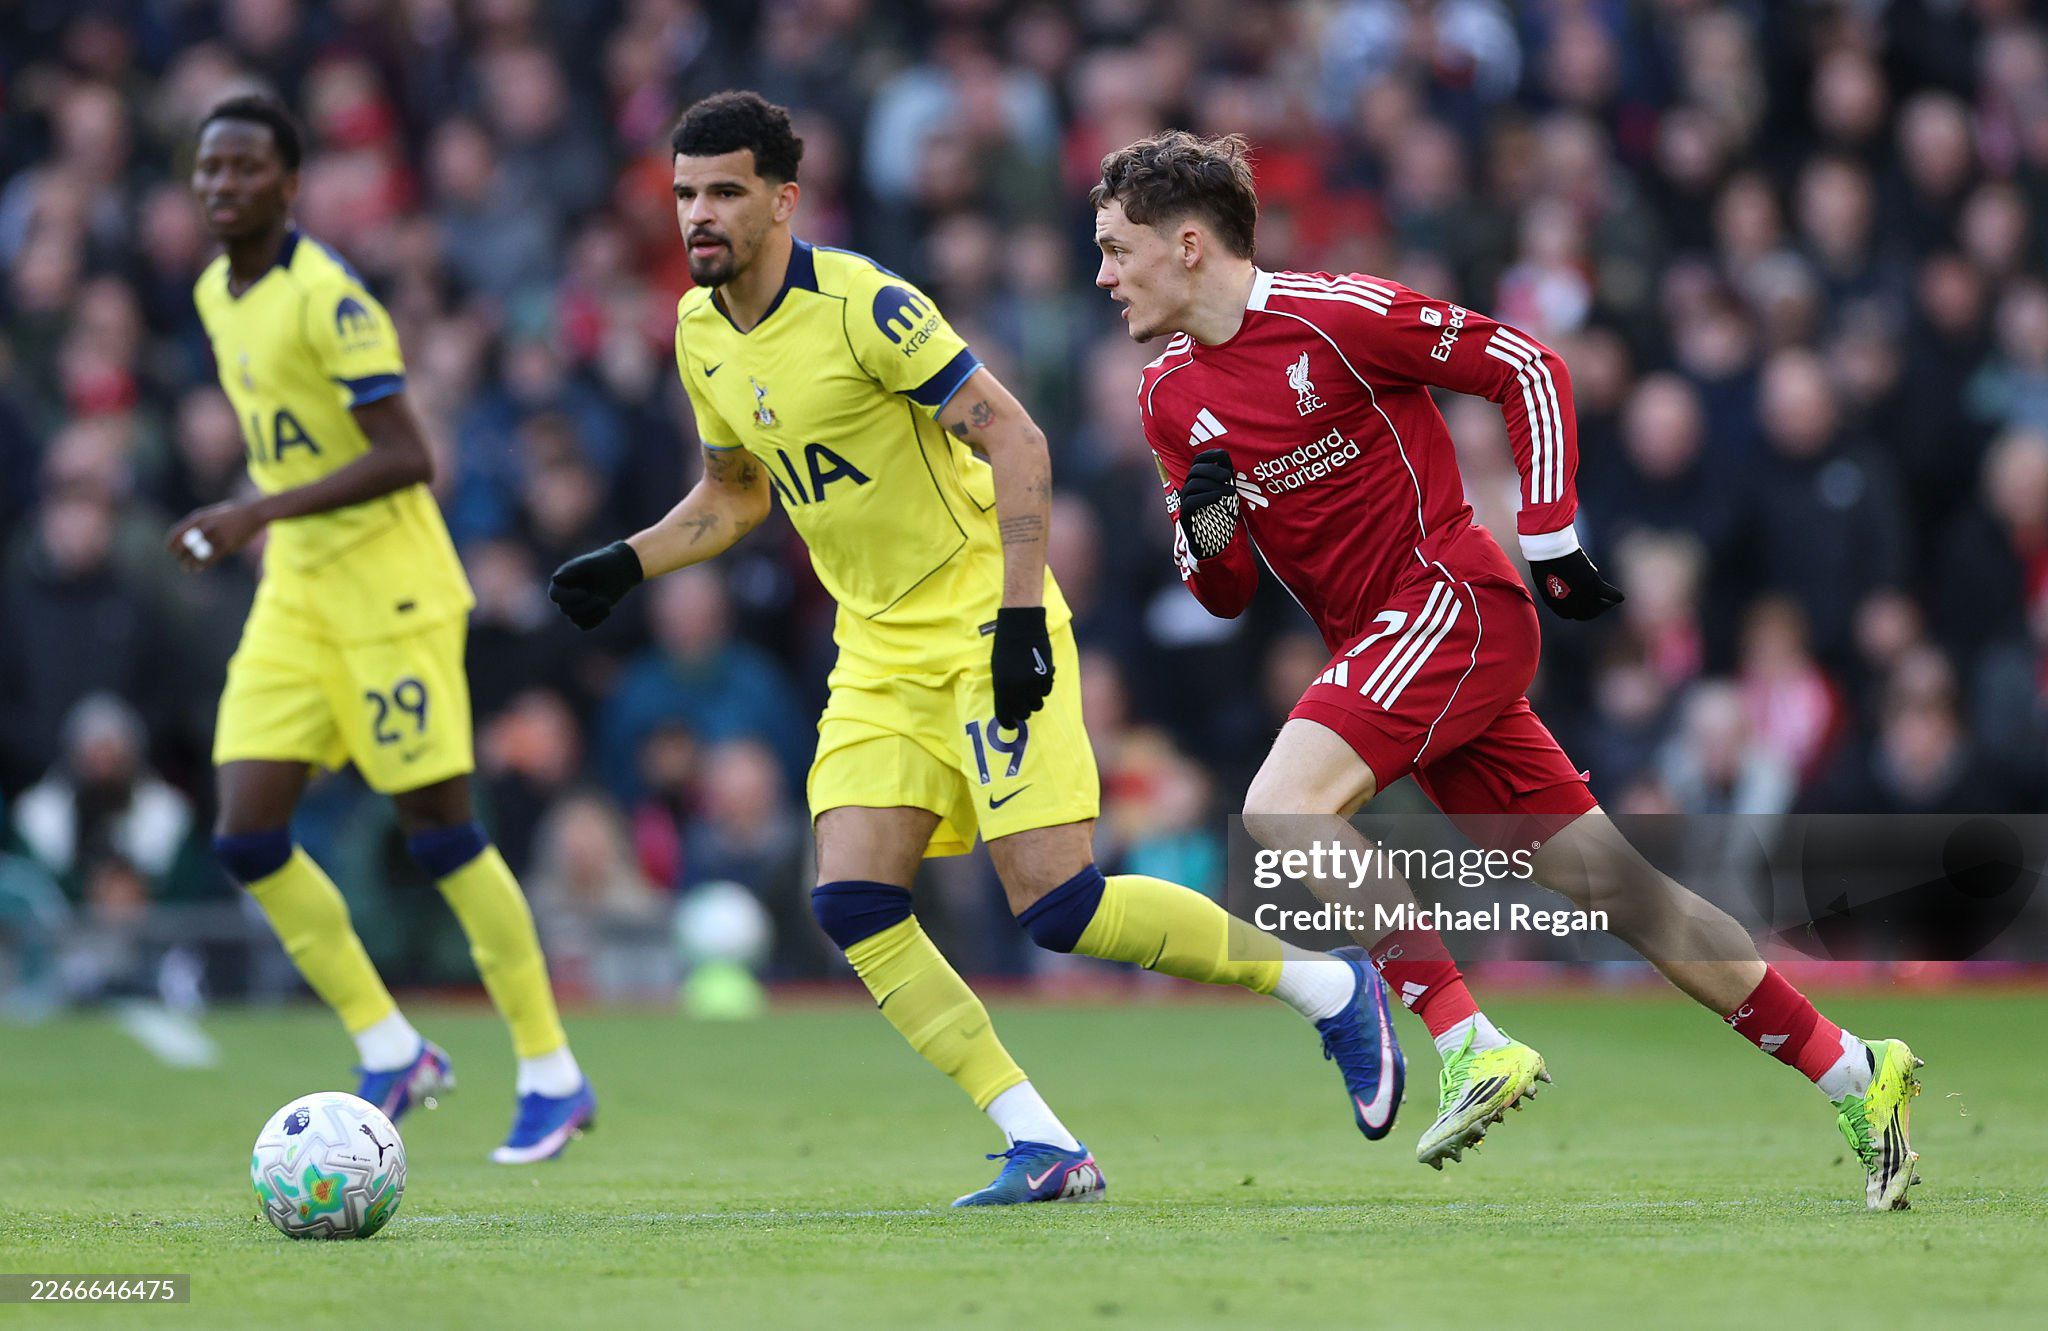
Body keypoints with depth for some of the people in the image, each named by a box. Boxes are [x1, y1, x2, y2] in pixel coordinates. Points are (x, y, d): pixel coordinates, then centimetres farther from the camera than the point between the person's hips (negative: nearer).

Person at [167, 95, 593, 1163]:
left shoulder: (328, 297, -17)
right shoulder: (215, 296, 10)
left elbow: (404, 455, -23)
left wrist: (259, 514, -27)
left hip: (388, 593, -8)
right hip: (295, 597, 8)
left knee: (440, 833, -5)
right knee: (246, 838, -3)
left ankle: (553, 1076, 7)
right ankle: (391, 1053, 9)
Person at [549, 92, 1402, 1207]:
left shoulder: (863, 306, -18)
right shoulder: (700, 332, 6)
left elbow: (1014, 440, -18)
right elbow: (734, 494, 22)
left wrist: (1021, 611, -25)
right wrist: (628, 563, 7)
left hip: (982, 626, -7)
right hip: (878, 651, 7)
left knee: (1058, 906, -15)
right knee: (853, 905, -10)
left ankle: (1332, 990, 5)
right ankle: (1043, 1149, -4)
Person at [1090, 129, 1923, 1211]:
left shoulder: (1335, 315, -11)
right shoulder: (1168, 394, 10)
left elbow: (1530, 368, -6)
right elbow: (1227, 593, 15)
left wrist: (1551, 541, -8)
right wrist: (1203, 526, -7)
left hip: (1453, 600, -7)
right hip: (1380, 647, 7)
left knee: (1282, 809, -25)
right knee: (1609, 884, 3)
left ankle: (1468, 1042, -23)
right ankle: (1852, 1073, 7)